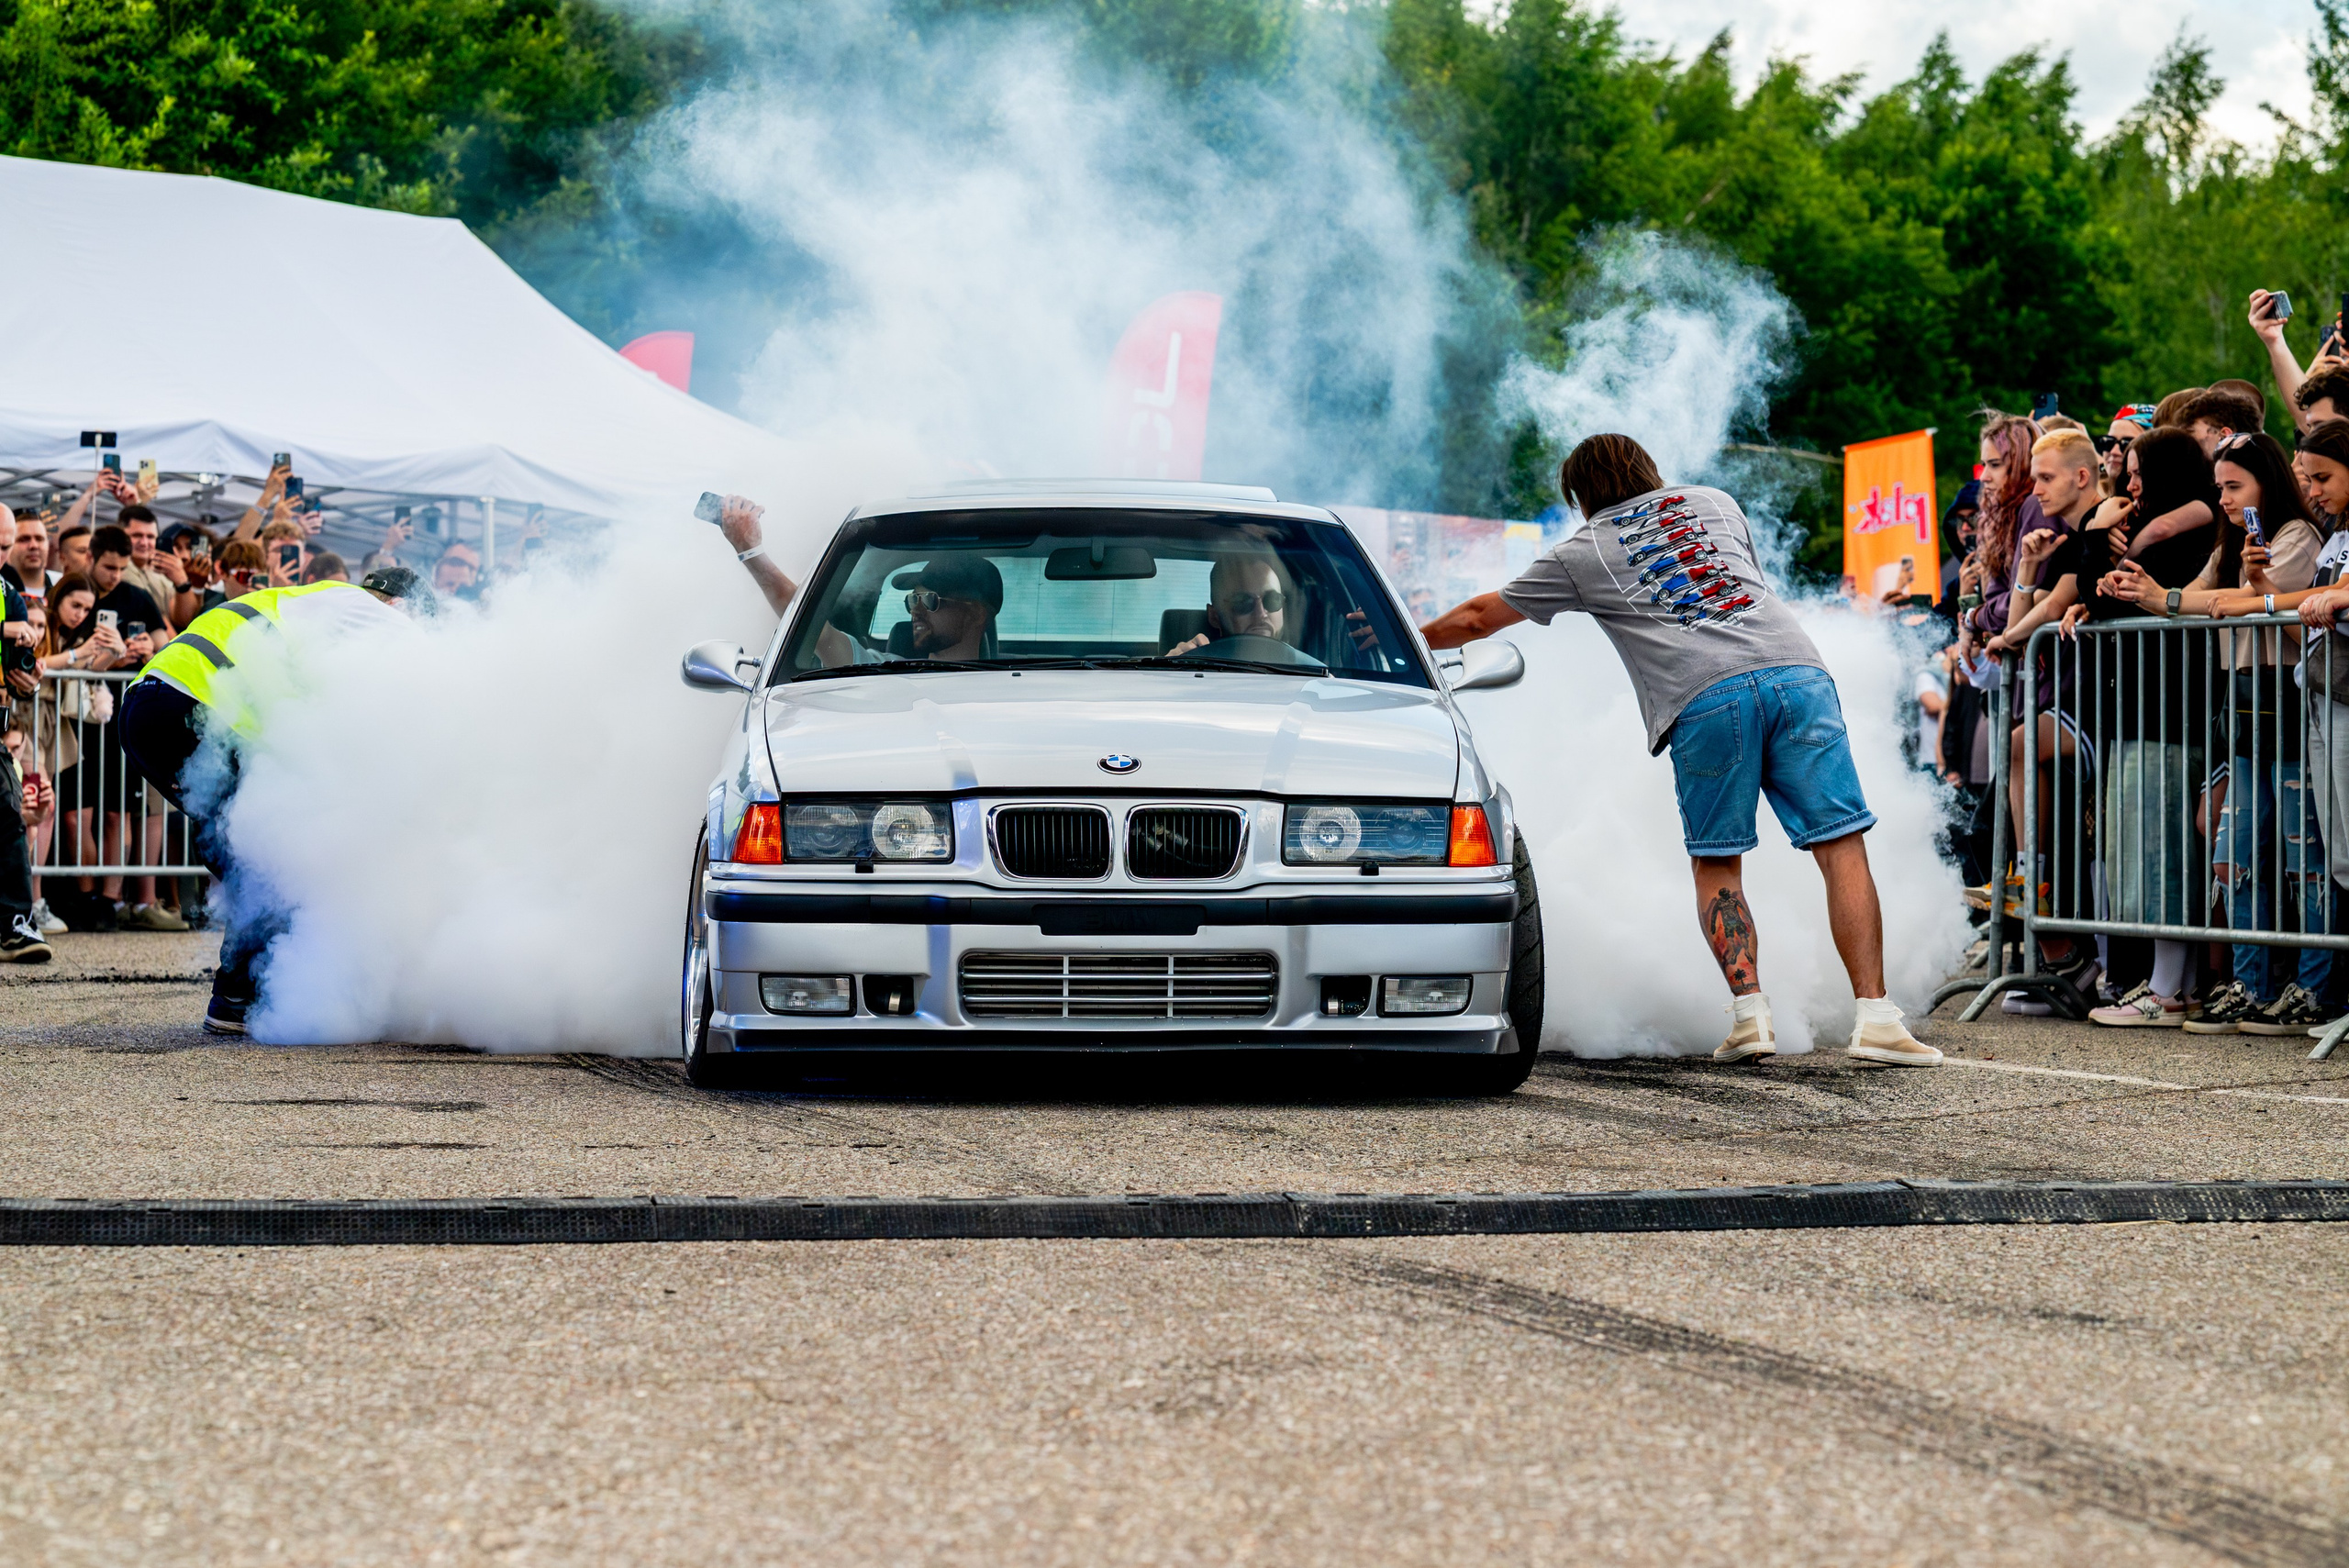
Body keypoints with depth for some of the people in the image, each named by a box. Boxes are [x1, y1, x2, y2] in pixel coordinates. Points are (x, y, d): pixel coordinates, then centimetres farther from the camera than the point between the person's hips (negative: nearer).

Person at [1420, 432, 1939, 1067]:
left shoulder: (1582, 551, 21)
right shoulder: (1715, 503, 29)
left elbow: (1479, 617, 31)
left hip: (1705, 697, -2)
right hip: (1795, 666, 2)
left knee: (1716, 863, 13)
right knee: (1842, 847, -1)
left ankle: (1749, 1012, -2)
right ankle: (1875, 1017, -10)